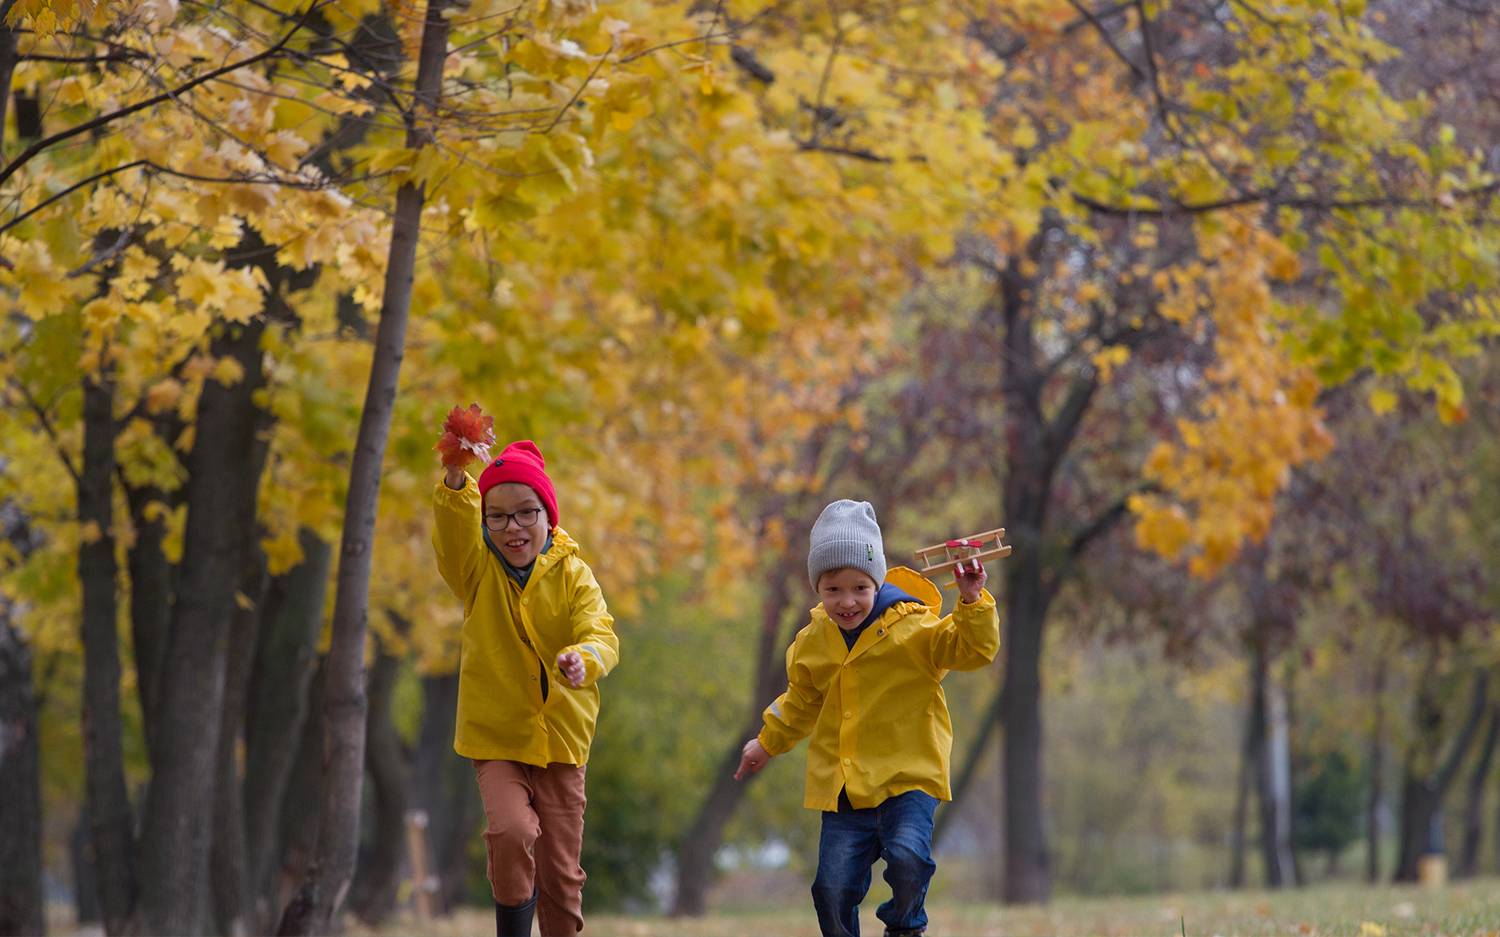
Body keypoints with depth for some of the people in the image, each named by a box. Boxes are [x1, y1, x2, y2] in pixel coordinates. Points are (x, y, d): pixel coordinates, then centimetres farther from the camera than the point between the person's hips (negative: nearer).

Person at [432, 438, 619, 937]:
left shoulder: (573, 574, -3)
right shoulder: (477, 569, -5)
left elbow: (602, 634, -17)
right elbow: (453, 530, -27)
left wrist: (584, 658, -43)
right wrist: (456, 478, -49)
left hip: (561, 744, 2)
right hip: (496, 740, -1)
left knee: (561, 871, 7)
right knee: (512, 831, -27)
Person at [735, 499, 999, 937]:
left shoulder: (912, 627, -7)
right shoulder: (812, 642, 9)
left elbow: (972, 650, -14)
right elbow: (801, 702, 27)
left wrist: (972, 602, -29)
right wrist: (767, 743, 37)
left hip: (908, 776, -4)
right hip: (841, 786, 4)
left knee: (907, 856, -26)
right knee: (833, 889, -3)